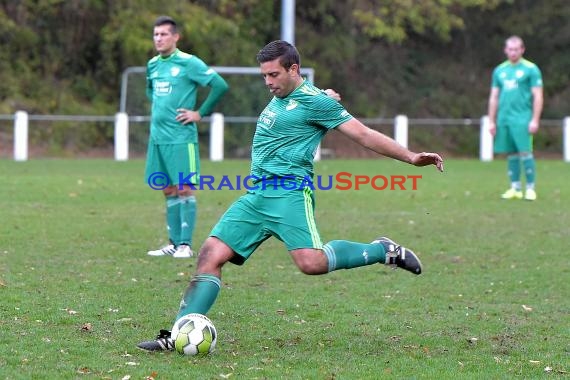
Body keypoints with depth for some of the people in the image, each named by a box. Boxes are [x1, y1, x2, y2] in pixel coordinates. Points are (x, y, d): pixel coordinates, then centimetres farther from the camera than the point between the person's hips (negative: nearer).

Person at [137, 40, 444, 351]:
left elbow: (363, 134, -7)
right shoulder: (279, 98, 20)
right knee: (210, 255, -6)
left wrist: (411, 157, -12)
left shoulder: (315, 101, -5)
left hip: (289, 194, -8)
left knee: (311, 262, -27)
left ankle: (384, 251, -3)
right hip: (256, 195, 8)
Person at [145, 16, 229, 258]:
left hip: (181, 138, -7)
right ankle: (174, 243, 14)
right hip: (158, 137, 7)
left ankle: (186, 244, -5)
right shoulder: (152, 65, 12)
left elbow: (220, 85, -13)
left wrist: (200, 113, -10)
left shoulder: (189, 63, -9)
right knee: (169, 190, 9)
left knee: (184, 189, -7)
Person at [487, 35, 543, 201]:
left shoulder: (530, 69, 0)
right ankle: (515, 189, 11)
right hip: (504, 118, 5)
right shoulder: (499, 70, 14)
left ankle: (530, 188, -4)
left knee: (525, 152, -9)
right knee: (511, 153, 6)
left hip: (522, 119, -5)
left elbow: (538, 97, -3)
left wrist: (535, 120, -10)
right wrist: (491, 121, 12)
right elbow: (494, 98, 17)